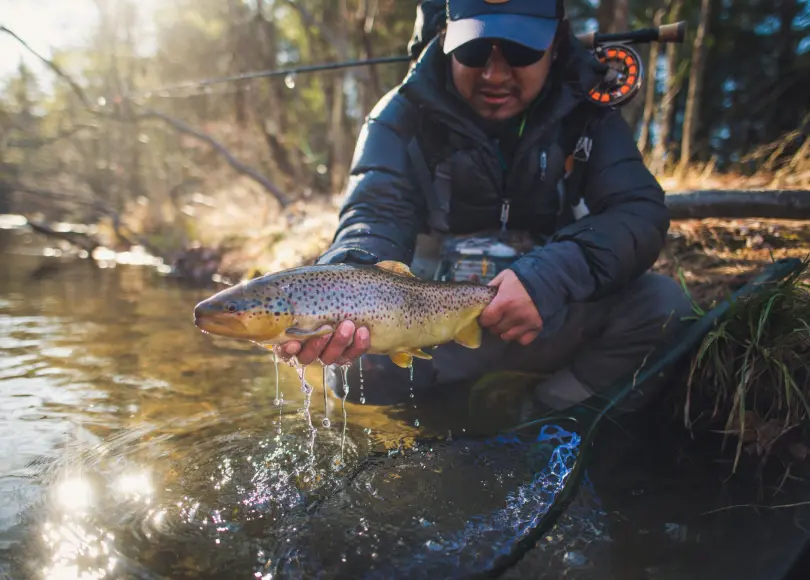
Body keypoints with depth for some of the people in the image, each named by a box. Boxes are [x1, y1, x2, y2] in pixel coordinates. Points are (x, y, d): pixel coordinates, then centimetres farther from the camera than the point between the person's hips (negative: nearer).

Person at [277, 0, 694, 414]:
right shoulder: (402, 117, -7)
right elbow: (377, 216, -22)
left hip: (555, 323, 2)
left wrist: (553, 276, -33)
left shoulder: (586, 114, -1)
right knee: (360, 362, -30)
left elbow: (641, 212, -13)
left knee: (663, 300, -21)